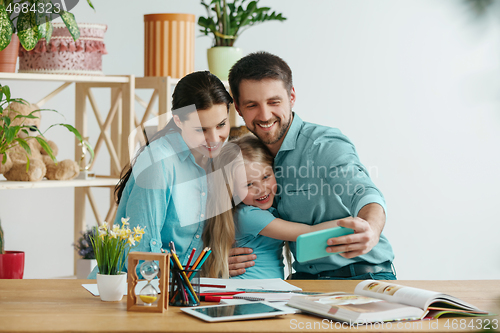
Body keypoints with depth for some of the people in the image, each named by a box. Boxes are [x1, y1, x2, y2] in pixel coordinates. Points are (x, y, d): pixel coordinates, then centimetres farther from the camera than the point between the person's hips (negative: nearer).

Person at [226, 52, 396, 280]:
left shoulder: (326, 145, -12)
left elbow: (363, 193, -31)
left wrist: (370, 230, -55)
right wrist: (224, 257, -7)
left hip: (363, 277, -5)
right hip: (305, 279, 5)